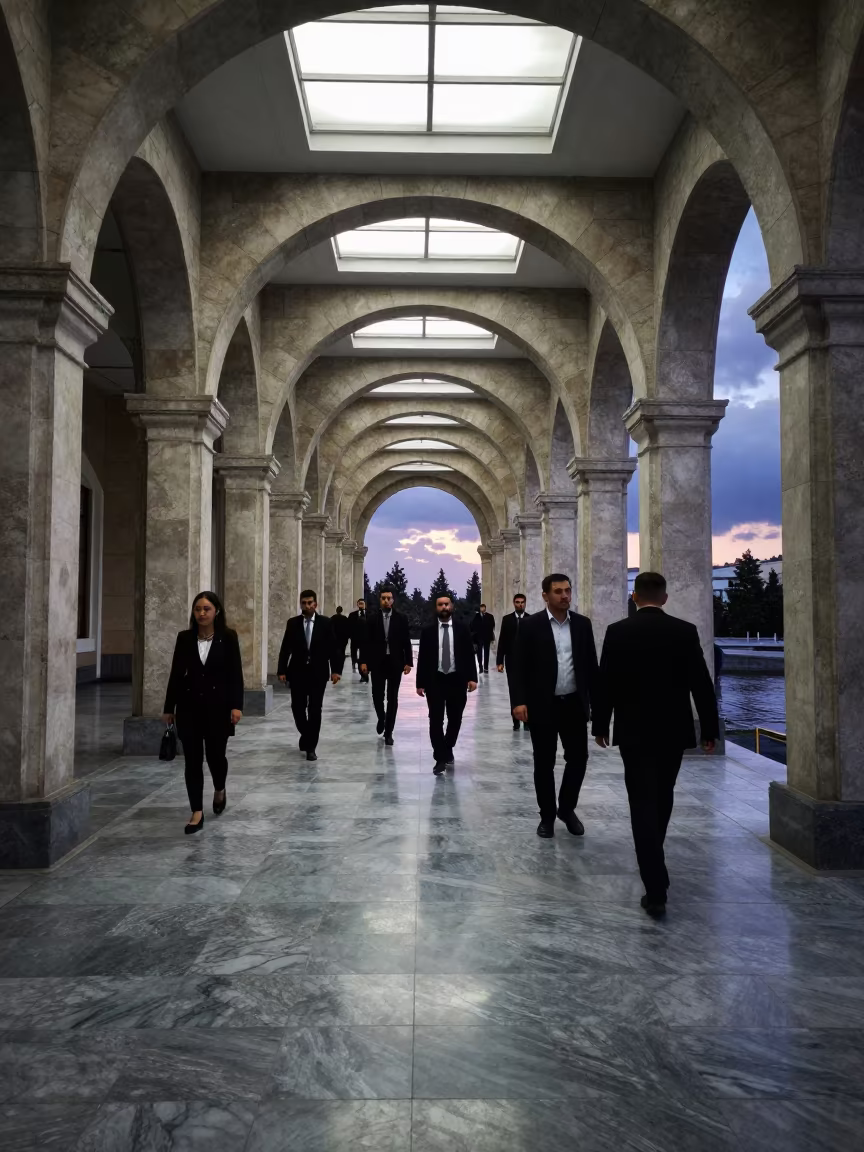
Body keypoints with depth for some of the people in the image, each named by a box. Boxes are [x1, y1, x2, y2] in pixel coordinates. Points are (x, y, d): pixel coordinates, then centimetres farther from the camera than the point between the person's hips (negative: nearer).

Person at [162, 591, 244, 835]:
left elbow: (235, 673, -6)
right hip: (189, 705, 2)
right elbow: (176, 674, 6)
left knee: (215, 755, 3)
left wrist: (236, 705, -15)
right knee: (193, 760, 1)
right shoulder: (184, 638, 3)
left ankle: (220, 790, 37)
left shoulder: (228, 637, -4)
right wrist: (168, 708, 7)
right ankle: (197, 813, 10)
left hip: (218, 704, -2)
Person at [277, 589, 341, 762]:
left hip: (318, 672, -1)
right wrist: (281, 670, -6)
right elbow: (285, 648, 1)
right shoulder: (292, 623, 2)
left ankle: (311, 746, 7)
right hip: (297, 672, 1)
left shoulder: (325, 623, 0)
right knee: (298, 707, 4)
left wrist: (336, 670, -10)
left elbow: (332, 647, -2)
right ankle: (306, 735, 31)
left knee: (315, 709, -1)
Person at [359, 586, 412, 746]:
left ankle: (388, 732, 10)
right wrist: (363, 661, -9)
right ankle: (381, 718, 31)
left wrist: (408, 662, -5)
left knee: (392, 698, 2)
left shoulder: (401, 619, 2)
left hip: (395, 663, 0)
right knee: (377, 695, -1)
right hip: (377, 662, 0)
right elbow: (366, 642, 0)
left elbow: (406, 642, 1)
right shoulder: (373, 619, 2)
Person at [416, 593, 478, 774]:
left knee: (455, 719, 10)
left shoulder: (462, 629, 4)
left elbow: (470, 655, 1)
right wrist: (420, 683, -3)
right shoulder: (428, 631, 3)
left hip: (457, 680, 1)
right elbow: (422, 658, 2)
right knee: (436, 720, -3)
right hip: (435, 680, -1)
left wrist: (472, 678, -9)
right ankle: (441, 757, 5)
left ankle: (448, 749, 33)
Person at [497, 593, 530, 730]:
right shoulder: (506, 619, 3)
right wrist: (500, 661, -4)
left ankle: (527, 720, 10)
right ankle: (515, 721, 10)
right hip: (511, 661, 1)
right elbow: (502, 641, 1)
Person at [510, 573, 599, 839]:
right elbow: (519, 666, -7)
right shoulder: (531, 625, -6)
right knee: (544, 762, 5)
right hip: (542, 705, -3)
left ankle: (567, 808, 28)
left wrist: (596, 701, 6)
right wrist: (519, 701, -17)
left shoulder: (582, 623, 4)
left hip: (575, 703, 3)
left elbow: (591, 665, 8)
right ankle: (547, 815, 22)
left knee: (578, 758, 6)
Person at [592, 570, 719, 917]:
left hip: (633, 731, -2)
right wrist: (709, 728, 4)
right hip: (673, 730, 2)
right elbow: (702, 684, -4)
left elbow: (606, 683, -4)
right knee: (662, 798, 21)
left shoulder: (617, 631, -7)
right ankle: (653, 860, 42)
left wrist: (600, 725, 7)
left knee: (643, 803, 0)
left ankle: (656, 889, -6)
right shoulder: (686, 631, -5)